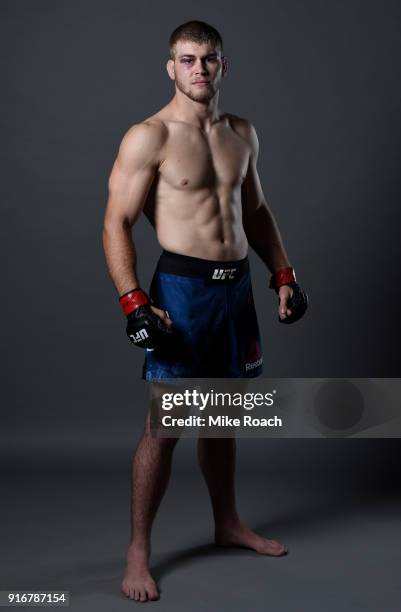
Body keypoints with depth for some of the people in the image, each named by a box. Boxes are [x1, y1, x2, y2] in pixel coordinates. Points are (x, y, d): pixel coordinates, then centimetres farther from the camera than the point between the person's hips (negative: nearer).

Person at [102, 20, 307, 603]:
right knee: (164, 424, -4)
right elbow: (117, 224, -12)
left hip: (237, 285, 6)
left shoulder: (243, 133, 11)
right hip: (181, 287, -6)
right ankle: (138, 552, 9)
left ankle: (228, 523, 34)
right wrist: (135, 303, -21)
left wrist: (284, 275, 13)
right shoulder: (148, 138, -8)